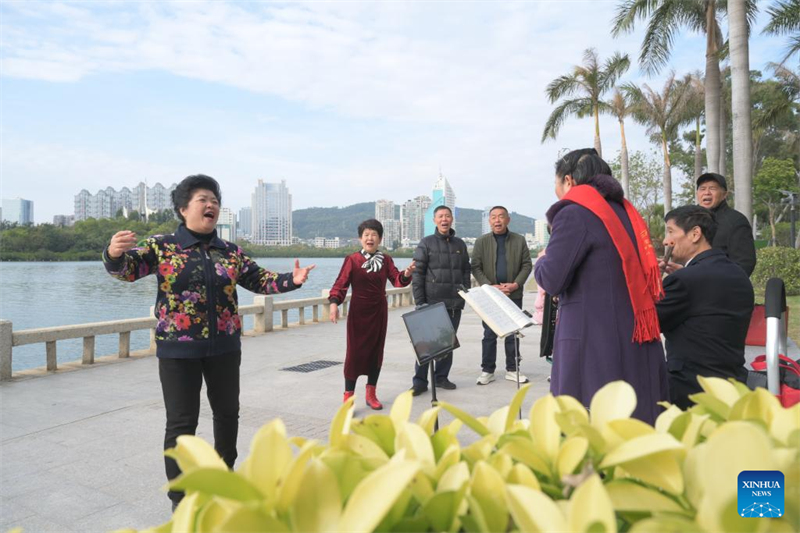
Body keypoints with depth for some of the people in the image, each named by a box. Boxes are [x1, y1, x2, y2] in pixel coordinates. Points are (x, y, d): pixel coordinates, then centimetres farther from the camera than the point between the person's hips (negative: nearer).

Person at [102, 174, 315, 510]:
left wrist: (291, 280, -7)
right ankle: (181, 499, 19)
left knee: (227, 412, 17)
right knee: (181, 423, 2)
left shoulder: (230, 252, 5)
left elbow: (259, 280, 8)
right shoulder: (162, 246, -4)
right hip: (178, 348, -4)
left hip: (224, 347, 4)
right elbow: (129, 268, -14)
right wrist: (115, 255, -37)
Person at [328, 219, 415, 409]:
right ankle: (348, 396, 9)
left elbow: (397, 280, -4)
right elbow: (341, 284, -10)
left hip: (379, 312, 4)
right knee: (355, 352, -2)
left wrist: (406, 274, -26)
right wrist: (334, 303, -26)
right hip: (358, 312, -4)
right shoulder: (352, 259, -6)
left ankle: (371, 394, 23)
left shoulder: (386, 259, 4)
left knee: (376, 351, 9)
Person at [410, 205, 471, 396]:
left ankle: (441, 377, 23)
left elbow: (466, 271, 14)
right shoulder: (426, 243, 0)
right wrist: (419, 301, -9)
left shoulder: (460, 244, 11)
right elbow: (417, 274, -4)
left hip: (454, 303, 4)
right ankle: (420, 381, 8)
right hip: (432, 302, -4)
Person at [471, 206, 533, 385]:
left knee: (513, 333, 9)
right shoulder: (481, 241, 1)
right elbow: (476, 267, -3)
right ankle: (487, 370, 13)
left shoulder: (519, 240, 4)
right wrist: (490, 286, -14)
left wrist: (516, 284, -11)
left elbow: (527, 265, 3)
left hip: (514, 294, 1)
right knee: (489, 334, 4)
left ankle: (512, 369, 20)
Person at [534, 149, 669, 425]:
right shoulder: (626, 211, 15)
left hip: (593, 341, -8)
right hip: (635, 340, 8)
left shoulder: (574, 213, -9)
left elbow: (551, 280, -16)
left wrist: (542, 260, 6)